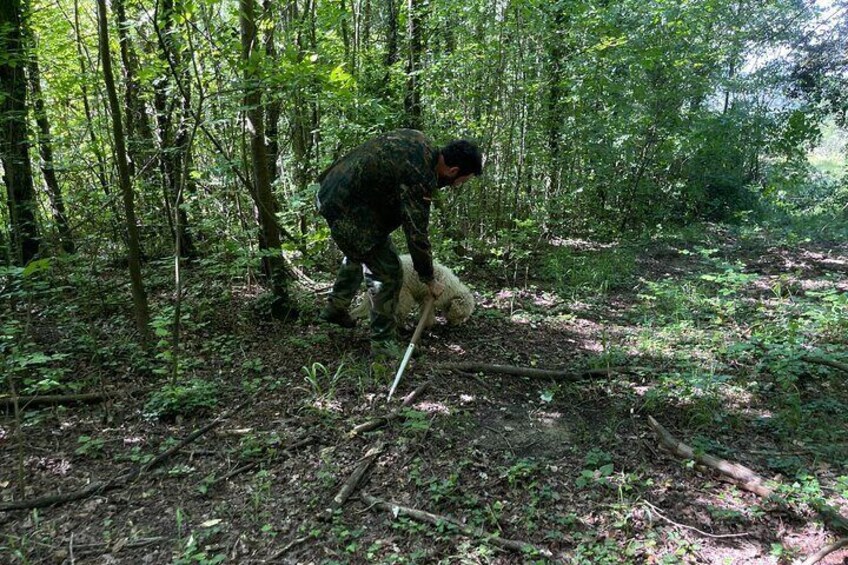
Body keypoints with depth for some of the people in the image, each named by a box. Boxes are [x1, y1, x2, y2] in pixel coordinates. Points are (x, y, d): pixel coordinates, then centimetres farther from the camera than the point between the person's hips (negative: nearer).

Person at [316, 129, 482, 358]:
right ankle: (383, 343, 7)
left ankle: (335, 308, 43)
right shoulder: (419, 180, -27)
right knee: (388, 273, -4)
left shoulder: (419, 140, 0)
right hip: (348, 211, -10)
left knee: (358, 251, 31)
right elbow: (417, 235, -21)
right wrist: (430, 281, -7)